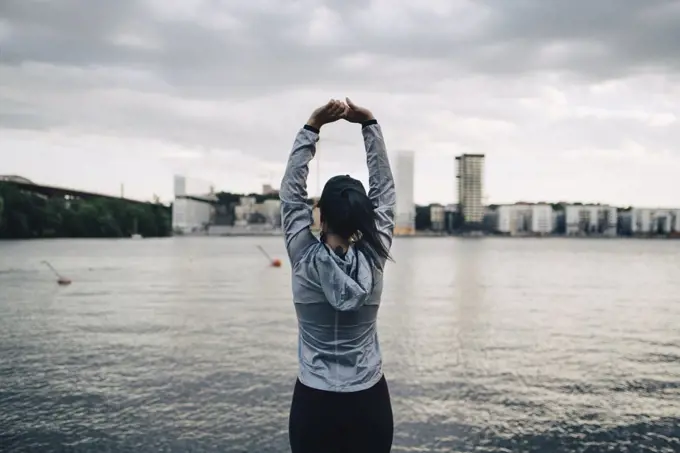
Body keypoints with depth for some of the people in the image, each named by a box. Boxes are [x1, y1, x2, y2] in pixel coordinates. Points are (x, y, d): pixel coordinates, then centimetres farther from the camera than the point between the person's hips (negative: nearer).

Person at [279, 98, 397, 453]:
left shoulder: (304, 261, -13)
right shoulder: (374, 259, -11)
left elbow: (291, 190, -5)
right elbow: (384, 188, -3)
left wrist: (312, 127, -6)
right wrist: (369, 125, -3)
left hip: (314, 403, -1)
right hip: (370, 403, 1)